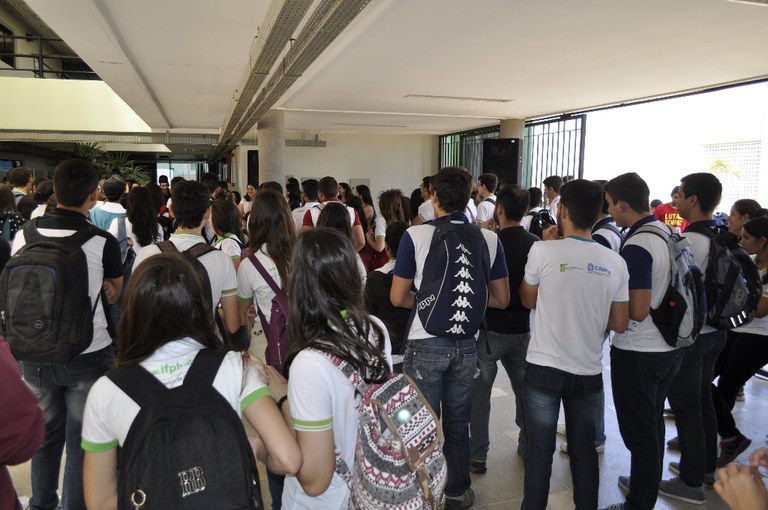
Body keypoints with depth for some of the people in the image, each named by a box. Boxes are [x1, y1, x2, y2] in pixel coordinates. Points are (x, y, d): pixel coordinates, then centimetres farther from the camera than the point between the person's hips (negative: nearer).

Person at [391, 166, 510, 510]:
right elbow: (501, 299, 3)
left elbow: (398, 297, -6)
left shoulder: (415, 236, -12)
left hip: (426, 343, -3)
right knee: (458, 424, 19)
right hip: (466, 344, 3)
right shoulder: (489, 239, -4)